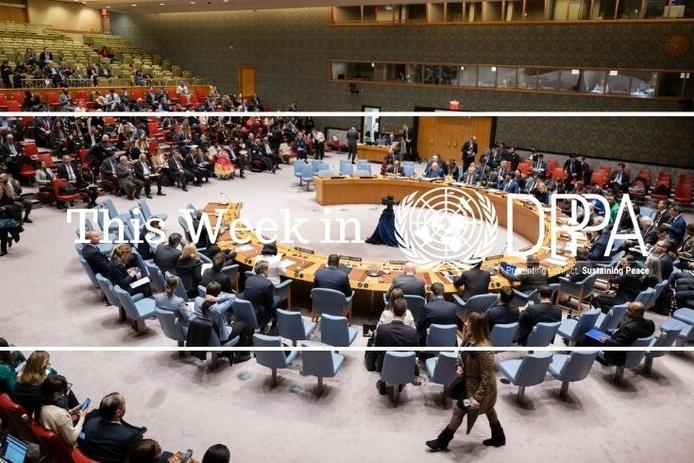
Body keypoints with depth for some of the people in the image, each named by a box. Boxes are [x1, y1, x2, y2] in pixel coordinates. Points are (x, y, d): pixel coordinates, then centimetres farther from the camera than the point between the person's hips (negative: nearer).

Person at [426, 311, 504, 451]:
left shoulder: (484, 349, -36)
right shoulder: (470, 339, -8)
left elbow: (487, 377, -31)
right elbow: (463, 355, 12)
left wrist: (477, 398, -29)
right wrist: (459, 366, -7)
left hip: (478, 388, -9)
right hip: (470, 382, 9)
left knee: (458, 410, 4)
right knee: (488, 409, 25)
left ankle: (442, 442, 23)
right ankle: (499, 438, 47)